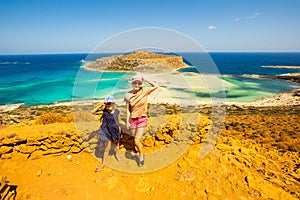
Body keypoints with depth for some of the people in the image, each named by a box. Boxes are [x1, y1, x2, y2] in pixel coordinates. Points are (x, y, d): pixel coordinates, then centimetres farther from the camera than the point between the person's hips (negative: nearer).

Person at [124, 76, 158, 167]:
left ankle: (141, 156, 23)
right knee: (133, 136, 19)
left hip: (142, 118, -2)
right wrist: (127, 121, -1)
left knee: (136, 141, -7)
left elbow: (156, 86, -2)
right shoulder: (128, 95, -7)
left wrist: (146, 81, -12)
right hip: (132, 119, 3)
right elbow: (128, 109, 0)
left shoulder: (144, 91, -10)